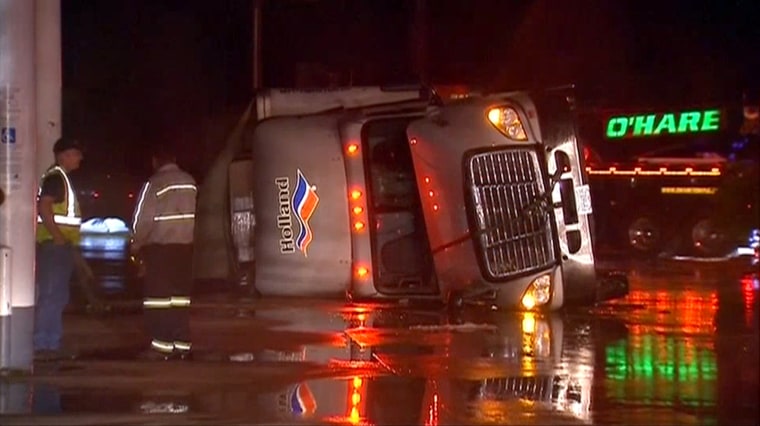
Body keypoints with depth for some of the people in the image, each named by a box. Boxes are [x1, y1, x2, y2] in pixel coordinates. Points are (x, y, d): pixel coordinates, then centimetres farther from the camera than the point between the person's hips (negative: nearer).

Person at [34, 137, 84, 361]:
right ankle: (40, 345, -11)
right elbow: (43, 207, -23)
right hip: (54, 245, -11)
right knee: (50, 296, -11)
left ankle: (52, 344, 16)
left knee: (58, 297, 12)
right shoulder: (56, 177, -12)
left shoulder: (61, 177, 20)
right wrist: (58, 237, -23)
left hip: (60, 246, 11)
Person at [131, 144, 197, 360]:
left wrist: (136, 243, 3)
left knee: (158, 295, -2)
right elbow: (191, 214, 5)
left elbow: (143, 218, -10)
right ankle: (182, 343, 9)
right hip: (185, 245, 6)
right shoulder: (189, 181, 9)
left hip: (160, 245, -6)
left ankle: (162, 344, -6)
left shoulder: (154, 183, -10)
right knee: (181, 294, 8)